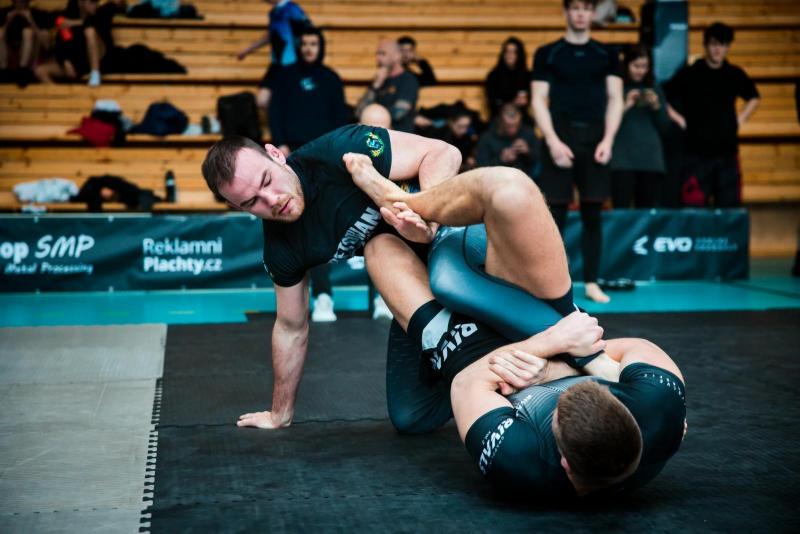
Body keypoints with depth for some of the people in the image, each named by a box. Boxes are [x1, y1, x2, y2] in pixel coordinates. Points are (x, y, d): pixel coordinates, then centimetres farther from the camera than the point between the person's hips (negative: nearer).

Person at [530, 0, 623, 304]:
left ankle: (591, 282, 10)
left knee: (592, 213, 3)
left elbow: (615, 100, 8)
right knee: (556, 213, -2)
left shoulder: (606, 55, 10)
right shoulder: (547, 54, 5)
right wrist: (553, 141, -12)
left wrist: (607, 140, -6)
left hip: (595, 139, 2)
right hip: (560, 137, -2)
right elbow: (539, 101, 0)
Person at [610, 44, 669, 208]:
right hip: (623, 159, -3)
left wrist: (656, 107, -2)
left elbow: (664, 127, 14)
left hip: (651, 160, 4)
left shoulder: (655, 90, 14)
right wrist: (625, 107, -14)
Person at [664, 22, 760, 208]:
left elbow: (753, 98, 26)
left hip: (728, 152, 3)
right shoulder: (689, 74, -1)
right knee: (695, 207, -6)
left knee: (729, 206, 5)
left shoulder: (736, 75, 9)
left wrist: (740, 119, 13)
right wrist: (678, 119, -4)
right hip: (697, 152, -3)